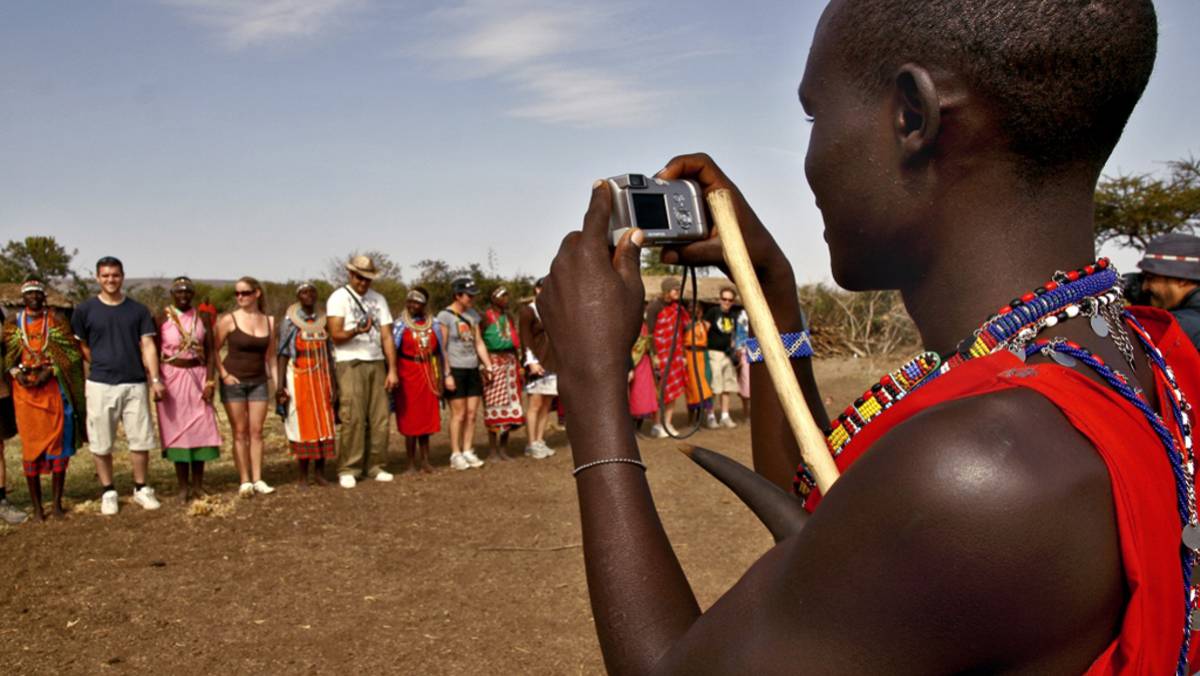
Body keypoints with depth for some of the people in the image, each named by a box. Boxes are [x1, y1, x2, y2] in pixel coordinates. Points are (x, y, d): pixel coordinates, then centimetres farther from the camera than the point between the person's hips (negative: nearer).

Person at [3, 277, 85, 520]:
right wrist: (16, 372, -9)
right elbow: (6, 356, 10)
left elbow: (70, 352, 0)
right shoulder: (13, 324, 11)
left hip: (54, 388, -1)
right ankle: (37, 506, 7)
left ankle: (57, 502, 7)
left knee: (58, 443, -1)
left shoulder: (57, 320, 7)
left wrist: (49, 371, -12)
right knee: (31, 445, 1)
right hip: (25, 390, 1)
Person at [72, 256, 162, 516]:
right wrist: (103, 366, 4)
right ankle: (108, 492, 19)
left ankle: (141, 488, 18)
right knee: (101, 443, 5)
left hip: (135, 384, 1)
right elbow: (82, 347, 9)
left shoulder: (138, 310, 6)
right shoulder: (85, 310, 2)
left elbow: (147, 346, 2)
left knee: (141, 440, 3)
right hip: (100, 385, -1)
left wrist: (155, 379, -8)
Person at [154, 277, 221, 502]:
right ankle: (183, 486, 10)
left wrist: (210, 381, -5)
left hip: (198, 376, 2)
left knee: (200, 428, 2)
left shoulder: (202, 317, 6)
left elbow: (211, 352, 4)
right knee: (177, 429, 2)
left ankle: (198, 484, 13)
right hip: (172, 376, -2)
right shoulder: (162, 319, 0)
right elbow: (155, 354, 1)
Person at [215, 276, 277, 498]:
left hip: (259, 382, 3)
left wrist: (277, 383, 4)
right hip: (234, 382, -3)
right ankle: (244, 481, 5)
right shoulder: (229, 320, -6)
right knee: (240, 432, 1)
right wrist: (224, 374, -10)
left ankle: (257, 480, 8)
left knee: (256, 431, 4)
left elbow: (270, 356, 9)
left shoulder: (269, 321, 4)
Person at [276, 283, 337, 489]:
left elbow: (329, 354, 9)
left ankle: (320, 472, 12)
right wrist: (281, 385, -12)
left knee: (324, 424, 3)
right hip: (299, 378, -3)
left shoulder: (323, 321, 8)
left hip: (322, 378, 3)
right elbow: (282, 354, -4)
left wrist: (333, 384, 5)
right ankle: (302, 475, 7)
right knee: (302, 424, -1)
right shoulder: (289, 322, -1)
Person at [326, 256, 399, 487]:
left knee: (379, 417, 0)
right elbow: (336, 335, -8)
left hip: (377, 363, 4)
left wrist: (392, 370, 3)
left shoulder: (378, 299, 14)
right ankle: (348, 470, -2)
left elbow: (387, 336, 11)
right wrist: (356, 331, -29)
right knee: (352, 417, -9)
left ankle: (375, 466, 9)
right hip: (350, 364, -4)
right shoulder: (339, 297, 1)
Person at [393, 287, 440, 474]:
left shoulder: (433, 324, 7)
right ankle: (412, 463, 7)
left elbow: (438, 353, 11)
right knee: (410, 420, 0)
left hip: (428, 377, 3)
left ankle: (425, 461, 16)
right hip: (408, 376, -3)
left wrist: (439, 380, 9)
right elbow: (392, 353, -3)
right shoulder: (401, 325, -2)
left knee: (427, 419, 7)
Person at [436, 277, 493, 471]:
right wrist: (447, 374, -14)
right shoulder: (445, 315, -7)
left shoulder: (473, 314, 12)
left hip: (473, 369, 6)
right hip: (455, 369, -6)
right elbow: (442, 347, -10)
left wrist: (488, 365, 8)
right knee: (459, 415, -3)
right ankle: (456, 455, 7)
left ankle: (468, 451, 15)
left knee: (471, 414, 6)